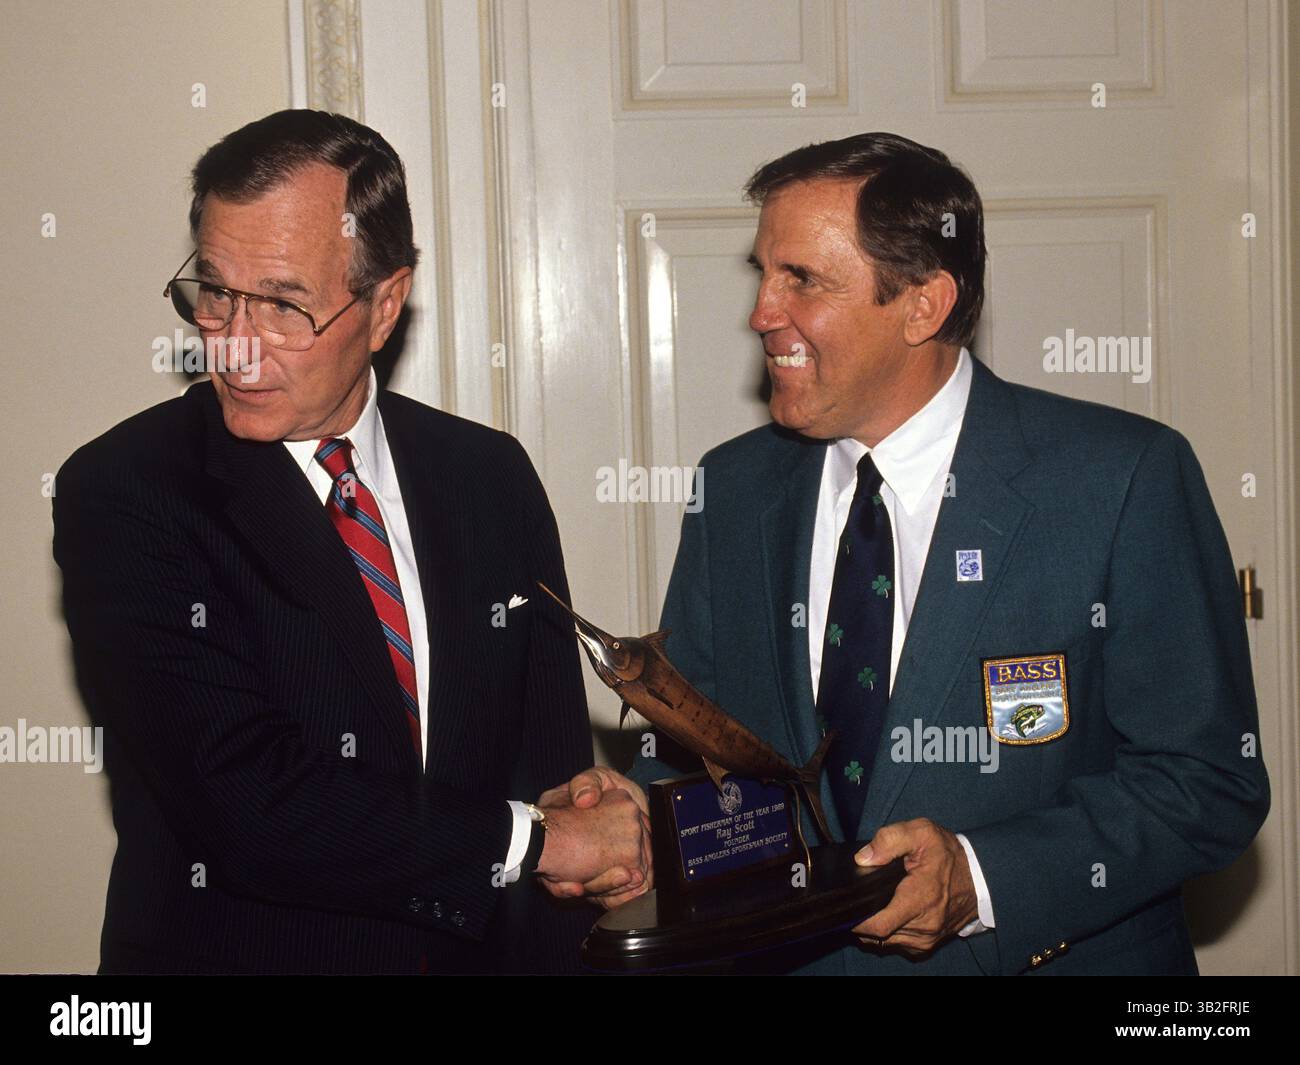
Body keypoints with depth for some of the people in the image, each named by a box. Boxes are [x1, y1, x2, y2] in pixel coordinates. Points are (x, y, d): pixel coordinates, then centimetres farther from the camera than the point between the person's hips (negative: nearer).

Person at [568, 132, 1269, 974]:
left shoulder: (1126, 483, -8)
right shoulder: (735, 490, 6)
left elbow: (1214, 781, -9)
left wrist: (981, 879, -18)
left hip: (1052, 953, -3)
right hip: (786, 955, 3)